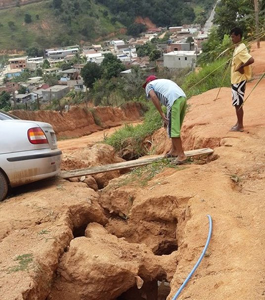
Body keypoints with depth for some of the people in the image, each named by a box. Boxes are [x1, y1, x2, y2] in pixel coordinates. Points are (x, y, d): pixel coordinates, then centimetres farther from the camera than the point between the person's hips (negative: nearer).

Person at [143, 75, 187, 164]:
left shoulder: (149, 85, 18)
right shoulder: (165, 81, 38)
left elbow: (153, 97, -4)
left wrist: (162, 115, -7)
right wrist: (167, 118, 28)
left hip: (174, 101, -8)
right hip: (183, 98, 8)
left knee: (173, 130, -2)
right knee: (175, 128, 20)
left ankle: (181, 155, -3)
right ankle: (174, 150, 30)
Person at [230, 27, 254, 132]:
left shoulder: (241, 49, -20)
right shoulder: (237, 47, 11)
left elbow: (251, 60, -32)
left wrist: (241, 67, -23)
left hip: (239, 80, -10)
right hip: (235, 79, 10)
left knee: (238, 103, -3)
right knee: (237, 103, 16)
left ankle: (240, 126, 4)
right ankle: (238, 123, 25)